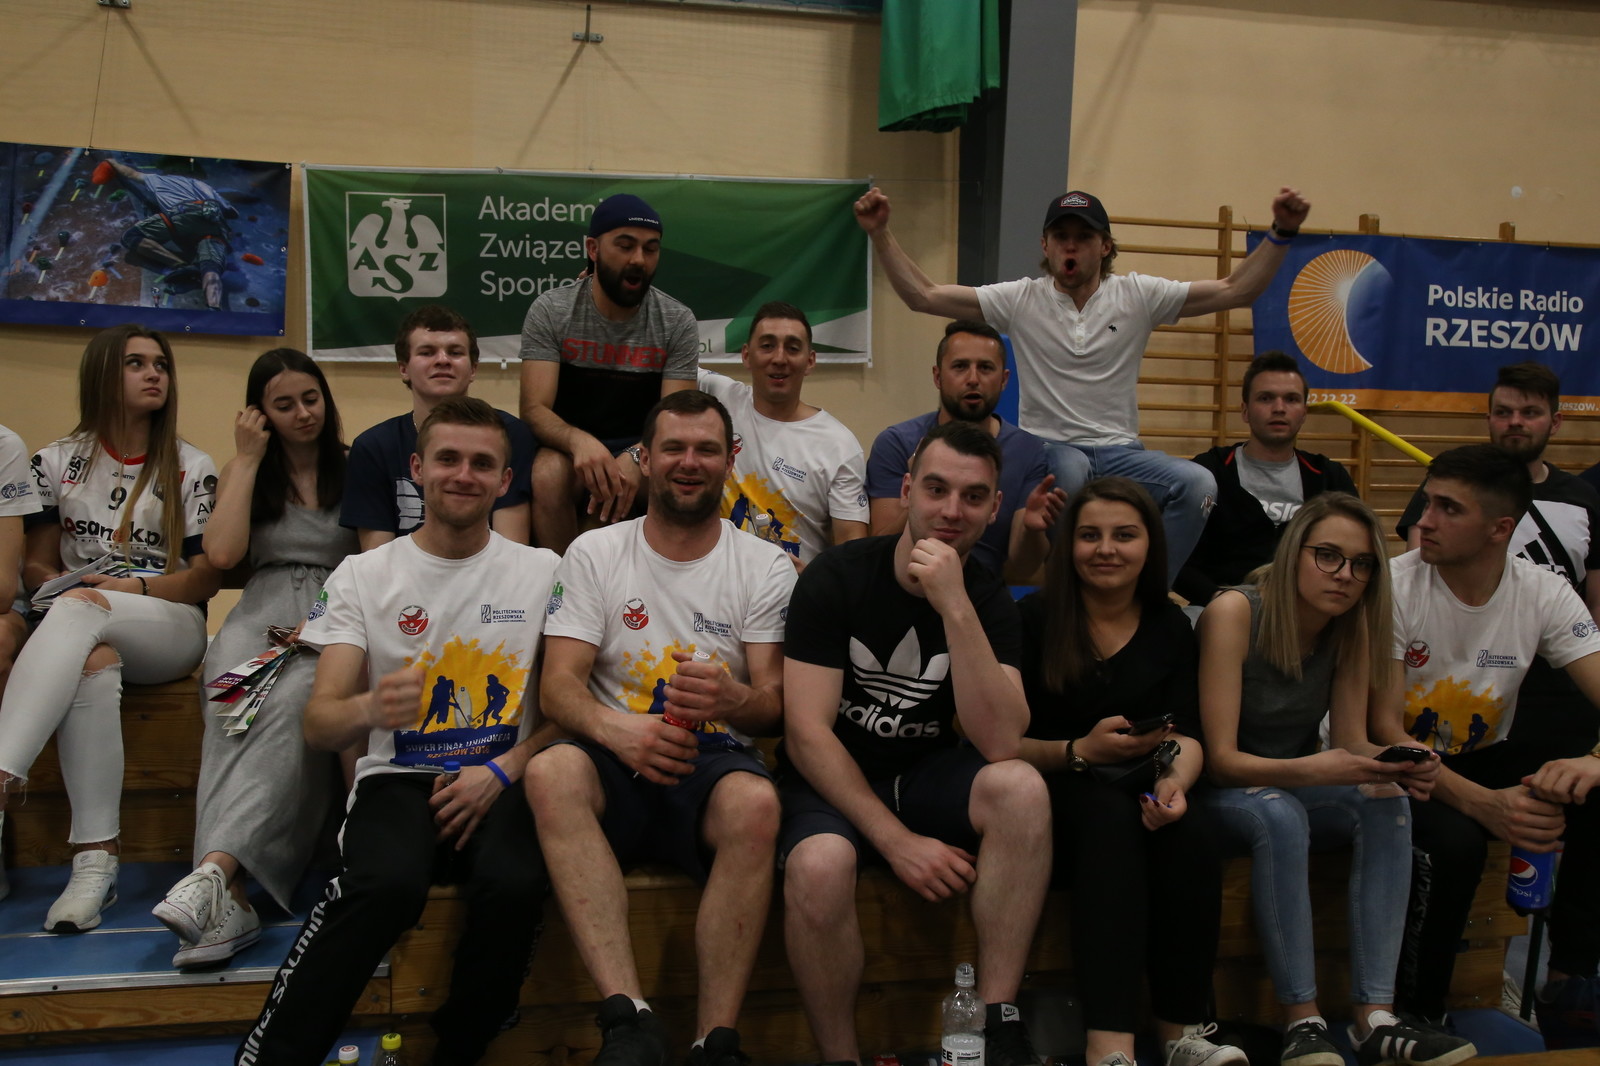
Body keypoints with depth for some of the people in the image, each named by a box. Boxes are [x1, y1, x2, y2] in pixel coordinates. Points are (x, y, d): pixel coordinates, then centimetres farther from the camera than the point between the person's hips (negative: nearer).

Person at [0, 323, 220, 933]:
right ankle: (96, 860, -44)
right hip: (81, 632, 1)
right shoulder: (57, 463, 14)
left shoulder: (192, 469, 9)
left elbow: (206, 577, 4)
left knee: (79, 611, -36)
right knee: (93, 664, -38)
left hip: (171, 629, -1)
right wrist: (59, 584, -10)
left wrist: (132, 588, -12)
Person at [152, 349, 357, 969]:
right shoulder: (242, 473, 22)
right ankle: (229, 899, -49)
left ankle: (215, 872, -53)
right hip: (260, 615, 1)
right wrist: (247, 459, 8)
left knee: (289, 703, -38)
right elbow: (222, 553, 3)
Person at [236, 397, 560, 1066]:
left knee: (514, 884, -33)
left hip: (500, 784, 1)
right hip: (398, 780, 0)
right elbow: (318, 726, -2)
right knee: (389, 883, -35)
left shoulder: (543, 573, 7)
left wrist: (500, 772, -12)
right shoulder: (363, 576, 6)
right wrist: (370, 710, -26)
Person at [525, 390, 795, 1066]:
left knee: (756, 801, -36)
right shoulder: (594, 554, 10)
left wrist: (732, 699, -25)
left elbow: (775, 703, 2)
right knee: (551, 770, -34)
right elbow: (560, 687, 0)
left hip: (714, 760, 0)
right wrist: (618, 730, -24)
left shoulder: (765, 566, 9)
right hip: (617, 762, 1)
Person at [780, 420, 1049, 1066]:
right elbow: (807, 733, -15)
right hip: (832, 780, -2)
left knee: (1021, 787, -28)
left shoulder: (990, 602, -2)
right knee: (819, 866, -36)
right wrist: (897, 841, -22)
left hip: (925, 773, 3)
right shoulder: (836, 579, -10)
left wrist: (954, 606, -27)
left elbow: (999, 745, -19)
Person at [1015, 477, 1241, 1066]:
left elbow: (1186, 735, 1)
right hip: (1056, 792, -3)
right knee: (1112, 817, -36)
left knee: (1191, 827, -30)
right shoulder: (1033, 618, -3)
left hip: (1137, 788, 4)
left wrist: (1174, 782, -22)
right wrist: (1081, 751, -23)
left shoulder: (1171, 626, 9)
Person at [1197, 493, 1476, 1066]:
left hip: (1297, 784, 6)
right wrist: (1309, 770, -41)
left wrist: (1399, 763, -27)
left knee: (1387, 802, -24)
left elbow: (1352, 742, -4)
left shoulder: (1352, 626, -4)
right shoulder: (1235, 612, -21)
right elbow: (1221, 757, -23)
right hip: (1223, 793, -5)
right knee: (1280, 813, -36)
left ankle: (1376, 1019, -28)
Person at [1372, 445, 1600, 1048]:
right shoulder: (1393, 587, -17)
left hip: (1484, 759, 4)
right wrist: (1482, 803, -34)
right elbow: (1383, 729, -19)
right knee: (1455, 838, -35)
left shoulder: (1544, 594, -7)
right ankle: (1418, 1015, -12)